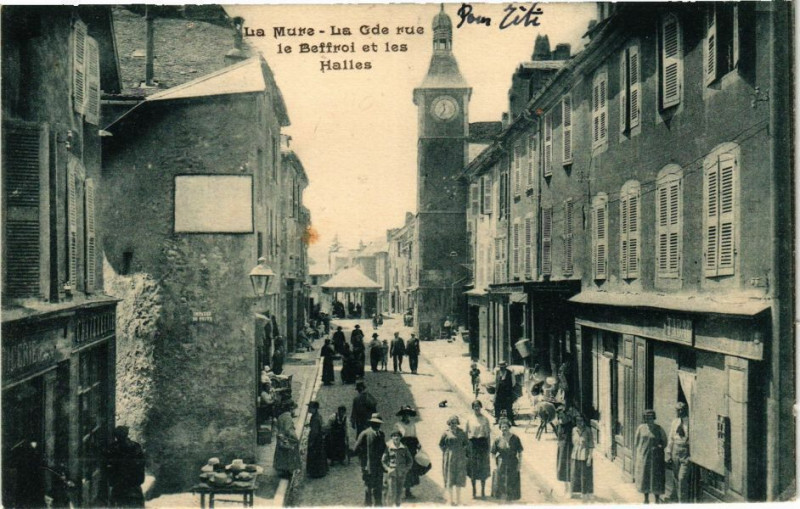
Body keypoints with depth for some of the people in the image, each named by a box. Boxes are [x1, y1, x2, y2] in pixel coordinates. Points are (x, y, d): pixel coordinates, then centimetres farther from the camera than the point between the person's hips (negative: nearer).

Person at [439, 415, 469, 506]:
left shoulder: (461, 433, 8)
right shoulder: (446, 433, 1)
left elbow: (467, 444, 15)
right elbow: (441, 444, 6)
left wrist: (463, 449, 2)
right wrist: (446, 450, -4)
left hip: (459, 458, 3)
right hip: (449, 458, -2)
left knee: (459, 478, 4)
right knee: (449, 477, 0)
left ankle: (458, 499, 12)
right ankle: (450, 499, 5)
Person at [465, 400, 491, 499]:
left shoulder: (485, 419, 1)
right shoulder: (469, 419, 1)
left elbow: (488, 433, 4)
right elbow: (465, 433, 3)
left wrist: (488, 447, 1)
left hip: (483, 443, 0)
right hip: (472, 443, 0)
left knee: (483, 468, 6)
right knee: (473, 468, 6)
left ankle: (483, 491, 18)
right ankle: (474, 491, 19)